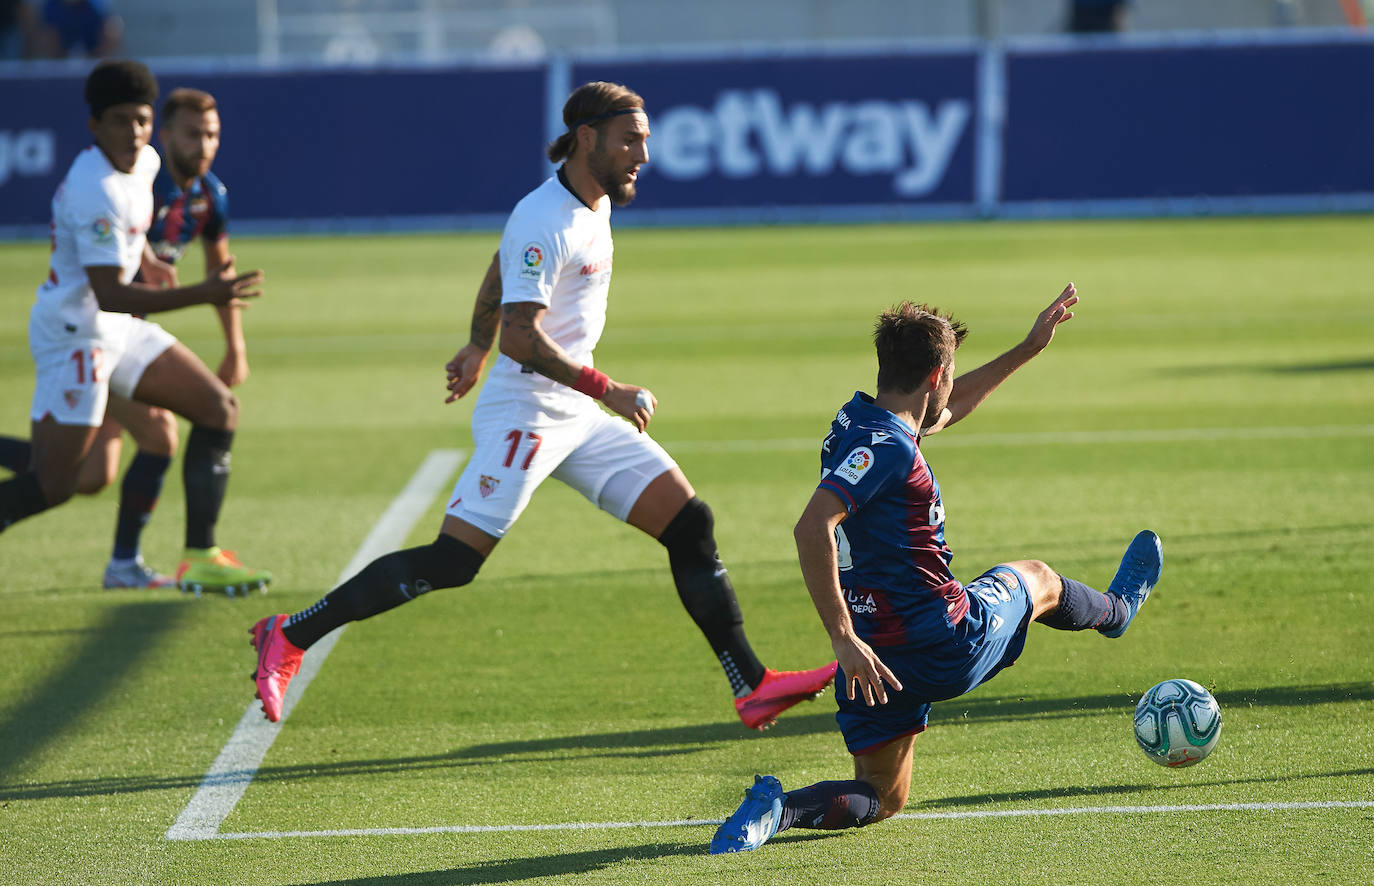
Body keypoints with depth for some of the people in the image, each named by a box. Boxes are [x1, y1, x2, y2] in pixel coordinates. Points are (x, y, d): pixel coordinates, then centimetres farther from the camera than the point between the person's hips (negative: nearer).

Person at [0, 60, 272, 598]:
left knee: (219, 410, 6)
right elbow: (110, 295, -30)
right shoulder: (97, 193, -25)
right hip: (74, 334, -10)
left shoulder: (145, 163, 4)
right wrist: (204, 295, -35)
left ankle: (200, 559, 6)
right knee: (54, 484, -13)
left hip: (117, 330, 10)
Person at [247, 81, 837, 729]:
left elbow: (499, 270, 26)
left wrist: (478, 347, 36)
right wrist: (607, 390, -25)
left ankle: (753, 687, 4)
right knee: (449, 562, -14)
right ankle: (289, 637, -3)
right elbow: (521, 336, -25)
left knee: (690, 525, 2)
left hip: (579, 417, 9)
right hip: (522, 414, -9)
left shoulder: (596, 204, 11)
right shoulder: (544, 220, -18)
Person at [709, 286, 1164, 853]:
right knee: (1035, 579, 25)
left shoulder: (862, 422, 9)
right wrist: (843, 638, -34)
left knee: (882, 800, 14)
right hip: (948, 646, -8)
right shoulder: (886, 446, -21)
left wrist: (1030, 348, 32)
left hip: (877, 655, 8)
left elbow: (950, 409, 29)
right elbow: (812, 527, -33)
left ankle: (778, 807, -16)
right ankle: (1115, 609, 59)